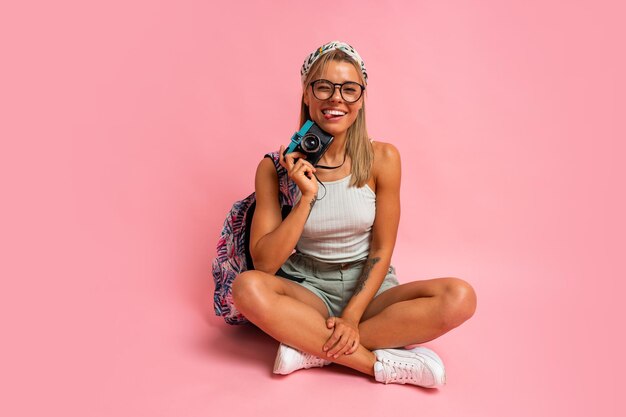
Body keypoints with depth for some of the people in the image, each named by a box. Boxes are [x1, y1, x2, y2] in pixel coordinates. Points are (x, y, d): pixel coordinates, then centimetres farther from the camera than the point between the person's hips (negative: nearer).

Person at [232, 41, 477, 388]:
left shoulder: (382, 158, -7)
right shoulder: (276, 168, -8)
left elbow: (382, 251, -5)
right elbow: (264, 263, -12)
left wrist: (351, 317, -16)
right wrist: (306, 198, -21)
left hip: (368, 289, 1)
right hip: (308, 291, 0)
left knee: (459, 297, -24)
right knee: (247, 286, -31)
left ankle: (313, 347, -21)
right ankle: (381, 363, -23)